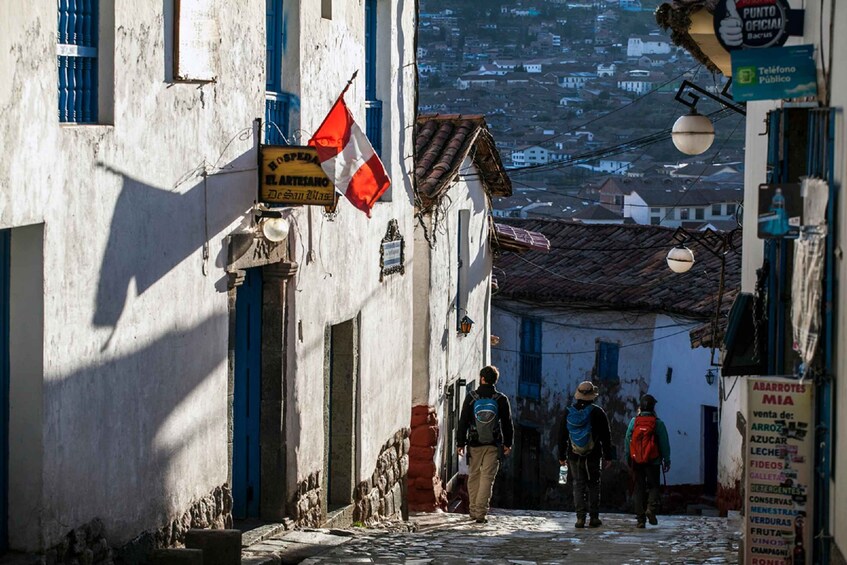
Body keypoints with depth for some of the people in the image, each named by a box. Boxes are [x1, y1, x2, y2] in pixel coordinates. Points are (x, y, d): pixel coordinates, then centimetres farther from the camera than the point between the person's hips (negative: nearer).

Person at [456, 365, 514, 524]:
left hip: (474, 444, 0)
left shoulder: (471, 398, -2)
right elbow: (507, 423, 4)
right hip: (493, 445, 0)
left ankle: (474, 510, 18)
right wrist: (507, 443, 14)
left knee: (474, 476, 13)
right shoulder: (501, 399, -1)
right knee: (487, 478, -1)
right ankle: (481, 512, -9)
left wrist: (460, 443, 5)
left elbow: (463, 422, -1)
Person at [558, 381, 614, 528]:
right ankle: (594, 517, 4)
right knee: (593, 486, 7)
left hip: (574, 456, 2)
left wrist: (562, 456, 15)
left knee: (578, 486, 5)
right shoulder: (597, 412, -6)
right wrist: (608, 456, 3)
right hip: (593, 456, -2)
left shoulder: (568, 412, 2)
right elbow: (606, 437, -4)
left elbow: (562, 437, 8)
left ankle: (580, 518, -3)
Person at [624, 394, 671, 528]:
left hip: (636, 461, 2)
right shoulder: (657, 423, -4)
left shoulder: (634, 422, 1)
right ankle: (651, 508, -17)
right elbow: (664, 443, -1)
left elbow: (628, 441, 5)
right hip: (653, 462, -2)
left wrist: (628, 459, 14)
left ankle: (640, 518, 3)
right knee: (653, 486, 9)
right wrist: (667, 461, 7)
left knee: (639, 488, 7)